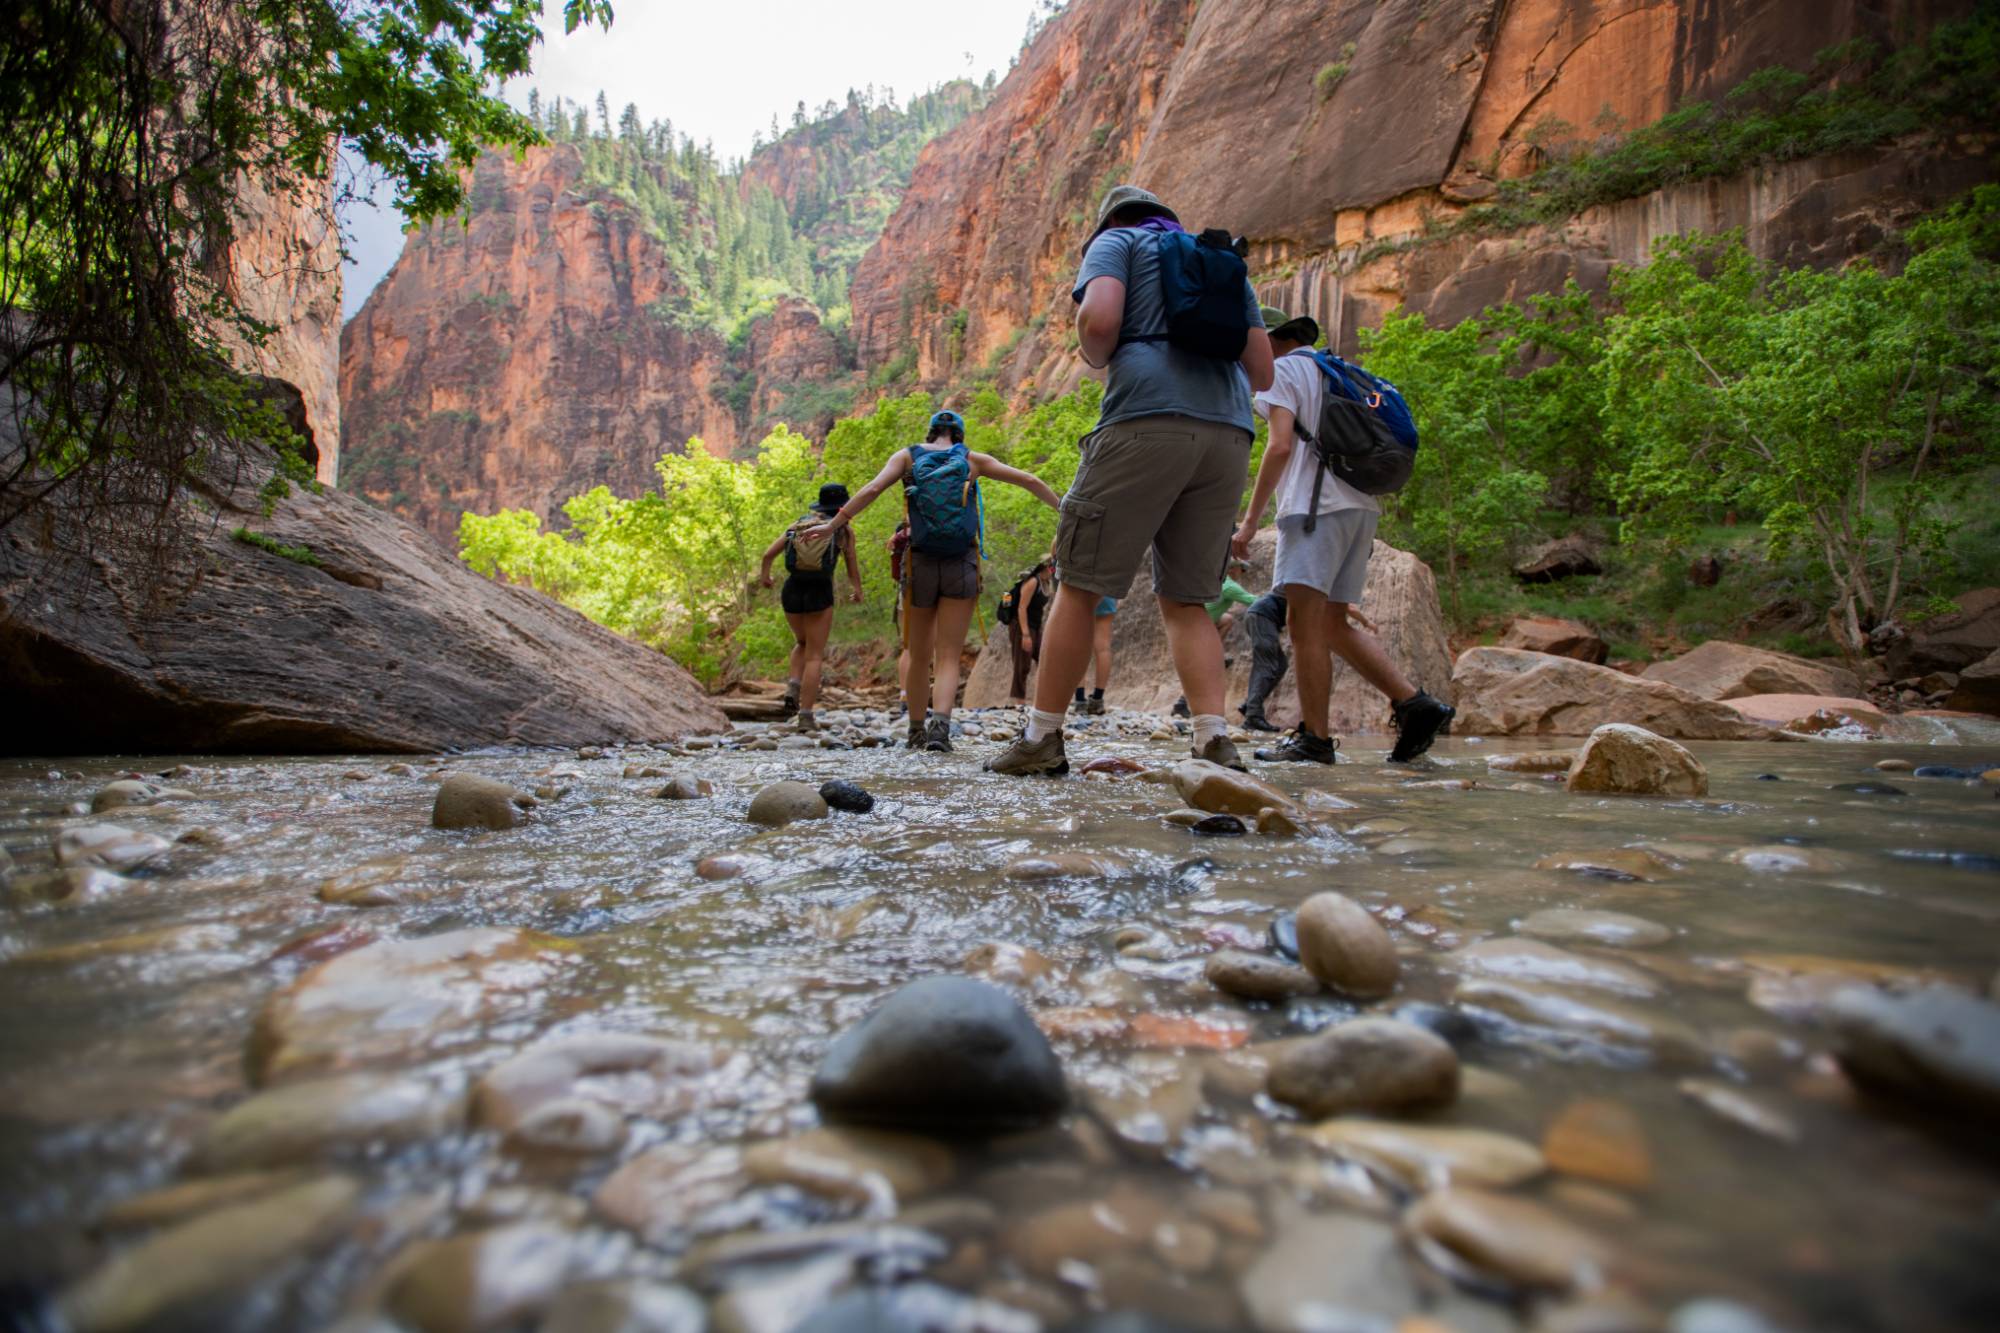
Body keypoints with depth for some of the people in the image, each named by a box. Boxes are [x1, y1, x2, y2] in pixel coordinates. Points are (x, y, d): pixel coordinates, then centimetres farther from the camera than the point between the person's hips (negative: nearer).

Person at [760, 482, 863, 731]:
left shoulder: (798, 525, 15)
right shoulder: (844, 531, 8)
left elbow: (768, 553, 8)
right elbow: (852, 569, 15)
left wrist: (765, 575, 28)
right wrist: (858, 591, 35)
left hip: (792, 590, 3)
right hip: (820, 593, -3)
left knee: (802, 644, 27)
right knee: (814, 656, 3)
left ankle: (792, 690, 4)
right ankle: (805, 716, -6)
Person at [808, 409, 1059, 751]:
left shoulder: (907, 456, 7)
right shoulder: (973, 460, 8)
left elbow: (873, 488, -9)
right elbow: (1029, 481, 7)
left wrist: (833, 524, -8)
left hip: (920, 563, 1)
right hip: (961, 566, -1)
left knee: (920, 656, 16)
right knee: (949, 658, -1)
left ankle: (917, 731, 24)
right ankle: (940, 723, -25)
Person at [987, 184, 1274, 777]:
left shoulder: (1116, 241, 15)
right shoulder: (1223, 263, 31)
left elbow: (1098, 320, -7)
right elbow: (1262, 371, 24)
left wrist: (1099, 359, 13)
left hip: (1147, 421, -6)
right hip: (1229, 431, 6)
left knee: (1081, 585, 0)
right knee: (1186, 599, 9)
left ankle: (1041, 738, 2)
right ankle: (1215, 741, -5)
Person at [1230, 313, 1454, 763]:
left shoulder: (1282, 370, 3)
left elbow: (1281, 445, -11)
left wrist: (1251, 519, -12)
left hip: (1317, 506, -9)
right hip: (1360, 506, 9)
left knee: (1305, 622, -10)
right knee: (1334, 623, 10)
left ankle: (1314, 738, -12)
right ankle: (1414, 703, 2)